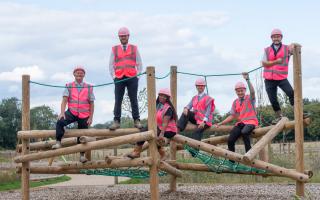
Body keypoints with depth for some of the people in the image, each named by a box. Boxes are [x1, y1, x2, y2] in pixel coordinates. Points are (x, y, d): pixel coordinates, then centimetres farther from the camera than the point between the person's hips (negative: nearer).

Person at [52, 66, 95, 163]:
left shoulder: (88, 87, 2)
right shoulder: (69, 86, 3)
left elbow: (91, 103, 3)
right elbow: (64, 100, -5)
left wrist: (91, 118, -2)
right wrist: (62, 112, -19)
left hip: (84, 115, 0)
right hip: (72, 112, 0)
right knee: (60, 122, -28)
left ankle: (82, 155, 20)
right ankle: (58, 142, -21)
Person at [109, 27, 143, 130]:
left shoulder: (134, 49, 12)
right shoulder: (114, 49, 12)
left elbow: (139, 64, 13)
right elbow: (111, 64, 12)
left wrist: (138, 75, 2)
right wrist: (113, 76, 1)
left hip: (132, 78, 0)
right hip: (119, 78, 0)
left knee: (134, 100, 1)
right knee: (118, 100, -3)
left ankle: (137, 120, 2)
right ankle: (116, 121, -3)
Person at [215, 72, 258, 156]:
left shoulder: (250, 98, 0)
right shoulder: (235, 102, 14)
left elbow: (252, 92, -24)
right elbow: (232, 116, 15)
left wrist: (247, 80, -37)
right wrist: (220, 123, 6)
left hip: (251, 122, -5)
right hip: (240, 123, 5)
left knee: (244, 132, -38)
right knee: (230, 140, -14)